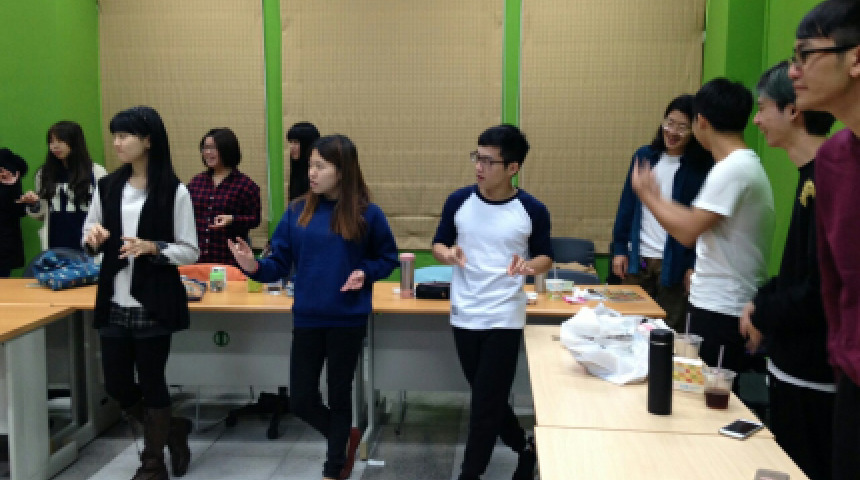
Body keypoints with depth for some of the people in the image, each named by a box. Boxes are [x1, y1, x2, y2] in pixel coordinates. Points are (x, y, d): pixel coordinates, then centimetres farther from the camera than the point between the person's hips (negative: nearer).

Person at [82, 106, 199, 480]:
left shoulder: (174, 191, -8)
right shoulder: (107, 186, 7)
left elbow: (190, 252, -7)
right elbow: (89, 242, 16)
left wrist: (151, 247, -23)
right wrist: (92, 236, -6)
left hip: (153, 305, -5)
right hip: (114, 304, 5)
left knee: (151, 383, 5)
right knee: (116, 385, 10)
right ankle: (173, 430, 36)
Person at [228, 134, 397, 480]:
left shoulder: (367, 214, -8)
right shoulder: (297, 211, -2)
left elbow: (388, 259, 3)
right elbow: (280, 264, -2)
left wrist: (364, 273, -16)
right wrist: (254, 266, -22)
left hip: (348, 320, -2)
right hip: (307, 319, 3)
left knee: (339, 396, 12)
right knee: (301, 400, 7)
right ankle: (345, 439, 37)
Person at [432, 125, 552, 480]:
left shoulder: (533, 211, -8)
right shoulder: (458, 201, -2)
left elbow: (545, 257, 4)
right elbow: (438, 244, 7)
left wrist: (530, 266, -19)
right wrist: (447, 254, -16)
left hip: (505, 320, -3)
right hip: (464, 316, 3)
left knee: (486, 403, 1)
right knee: (487, 397, 16)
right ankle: (525, 446, 40)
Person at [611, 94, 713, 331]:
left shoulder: (702, 168, -5)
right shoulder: (644, 156, 7)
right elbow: (627, 205, 9)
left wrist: (694, 265, -11)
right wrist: (619, 249, 5)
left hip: (674, 264, -4)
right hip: (637, 259, 4)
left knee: (670, 331, 4)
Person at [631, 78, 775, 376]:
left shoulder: (732, 169, -20)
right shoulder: (745, 164, 12)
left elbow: (687, 232, -19)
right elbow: (699, 220, 16)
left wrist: (646, 195, -5)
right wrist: (657, 197, 23)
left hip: (721, 312, -9)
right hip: (717, 305, 9)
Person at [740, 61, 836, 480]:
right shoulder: (814, 174, 10)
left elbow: (824, 290, -25)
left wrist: (765, 316, -10)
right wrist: (762, 300, 4)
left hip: (813, 376, -9)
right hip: (795, 365, 9)